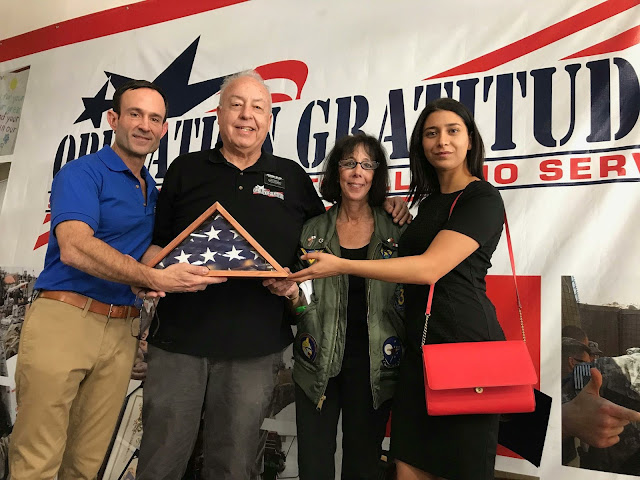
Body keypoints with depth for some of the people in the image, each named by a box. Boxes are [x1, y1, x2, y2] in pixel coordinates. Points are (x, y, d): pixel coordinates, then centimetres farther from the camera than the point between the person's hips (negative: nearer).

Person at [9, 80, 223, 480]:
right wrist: (155, 278, -28)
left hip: (121, 331, 6)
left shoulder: (153, 190, 18)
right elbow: (74, 248, -21)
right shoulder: (82, 172, -4)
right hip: (64, 318, -6)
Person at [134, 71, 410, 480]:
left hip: (255, 349, 0)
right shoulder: (186, 170, 9)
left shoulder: (292, 178, 10)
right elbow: (155, 242, 11)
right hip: (179, 339, 1)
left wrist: (297, 283, -4)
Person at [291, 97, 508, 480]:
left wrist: (341, 266, -20)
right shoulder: (429, 200, 18)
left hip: (466, 342, -7)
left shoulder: (482, 198, -7)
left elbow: (430, 268, -20)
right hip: (420, 347, 7)